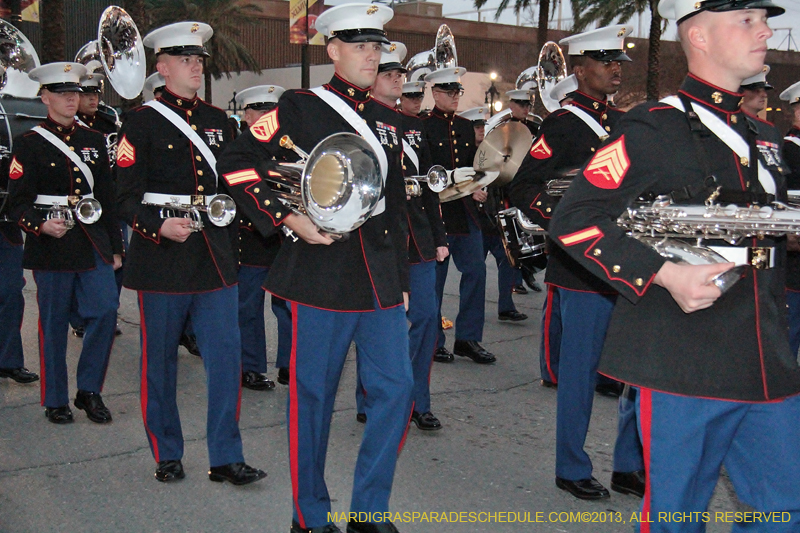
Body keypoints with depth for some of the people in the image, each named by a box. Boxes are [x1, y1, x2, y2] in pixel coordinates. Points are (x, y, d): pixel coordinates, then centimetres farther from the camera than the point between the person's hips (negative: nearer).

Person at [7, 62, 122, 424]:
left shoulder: (94, 141, 13)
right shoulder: (29, 143, 0)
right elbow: (18, 202, -4)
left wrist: (116, 246, 12)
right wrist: (41, 225, -24)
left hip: (93, 242, 4)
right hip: (51, 246, -3)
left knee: (105, 311, -5)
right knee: (53, 323, 4)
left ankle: (89, 390, 12)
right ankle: (55, 400, 18)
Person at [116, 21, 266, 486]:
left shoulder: (218, 120, 14)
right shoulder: (143, 121, -2)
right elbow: (127, 196, -7)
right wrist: (159, 226, -22)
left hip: (215, 255, 4)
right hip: (162, 256, -4)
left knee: (227, 355, 0)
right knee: (160, 360, 7)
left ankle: (226, 457, 10)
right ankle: (167, 454, 23)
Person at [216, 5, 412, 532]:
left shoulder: (389, 121, 15)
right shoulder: (299, 108, -2)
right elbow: (236, 164, -6)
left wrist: (402, 280, 18)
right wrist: (288, 218, -15)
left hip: (381, 278, 6)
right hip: (321, 275, -5)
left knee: (396, 388, 4)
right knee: (313, 395, 4)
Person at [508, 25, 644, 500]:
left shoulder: (623, 122, 17)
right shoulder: (564, 124, -7)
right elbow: (524, 189, -12)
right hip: (583, 271, -7)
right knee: (582, 371, 3)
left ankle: (629, 467, 25)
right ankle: (573, 470, 20)